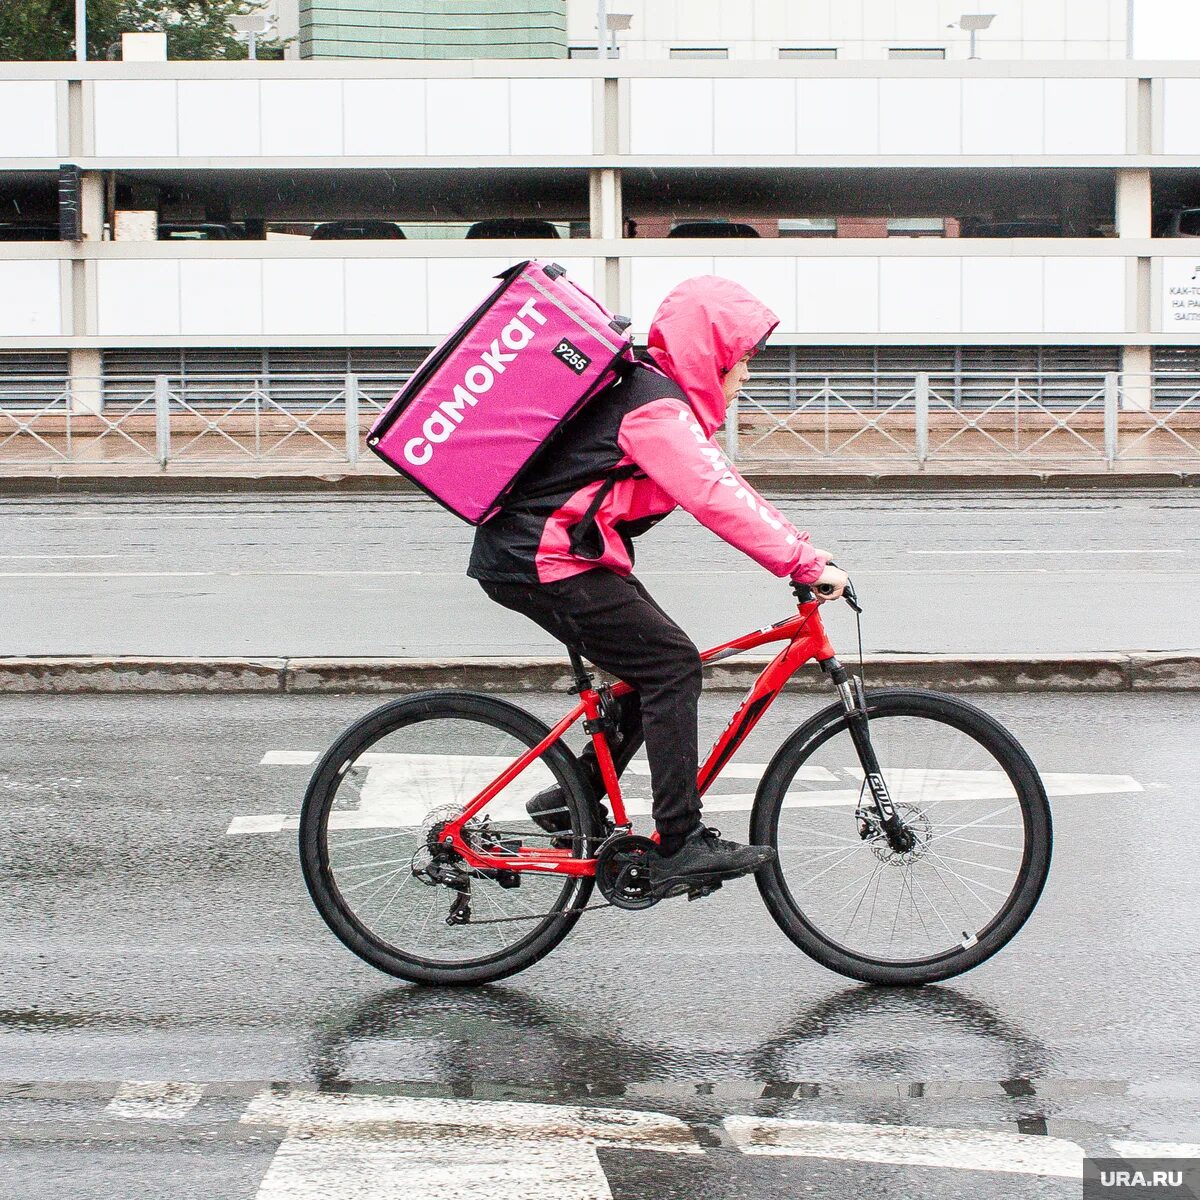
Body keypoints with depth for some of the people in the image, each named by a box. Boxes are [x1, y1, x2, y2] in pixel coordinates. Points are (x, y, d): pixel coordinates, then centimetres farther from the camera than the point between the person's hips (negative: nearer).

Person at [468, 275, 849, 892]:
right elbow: (716, 499, -26)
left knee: (659, 664, 12)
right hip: (543, 561, -11)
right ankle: (680, 846, -11)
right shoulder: (657, 408, -18)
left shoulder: (659, 393, 15)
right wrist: (804, 564, -25)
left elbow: (720, 484, 17)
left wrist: (800, 547, 9)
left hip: (525, 551, 11)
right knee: (672, 664, -11)